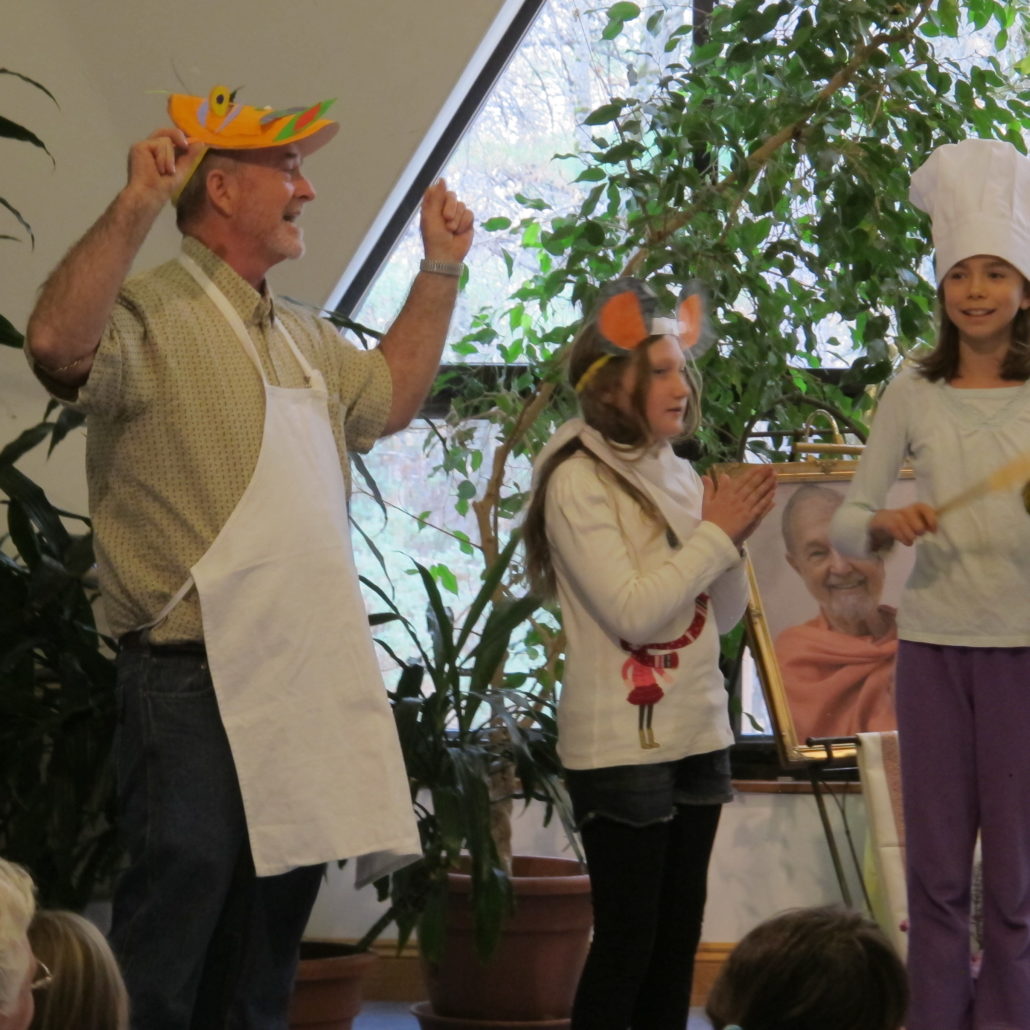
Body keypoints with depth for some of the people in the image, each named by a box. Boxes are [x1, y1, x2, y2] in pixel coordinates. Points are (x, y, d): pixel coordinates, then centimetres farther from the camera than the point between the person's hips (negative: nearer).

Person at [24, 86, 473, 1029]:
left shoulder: (300, 336, 18)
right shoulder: (153, 313, -11)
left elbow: (389, 395, 34)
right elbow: (58, 347, -32)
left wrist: (441, 272, 28)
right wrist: (135, 207, -36)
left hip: (309, 684, 9)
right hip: (197, 684, -9)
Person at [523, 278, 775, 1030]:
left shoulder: (680, 475, 9)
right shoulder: (577, 480, -11)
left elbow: (722, 618, 12)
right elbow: (631, 612, -20)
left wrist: (734, 540, -5)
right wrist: (716, 535, -12)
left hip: (698, 735, 7)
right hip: (621, 746, -7)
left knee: (679, 936, 9)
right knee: (627, 940, -4)